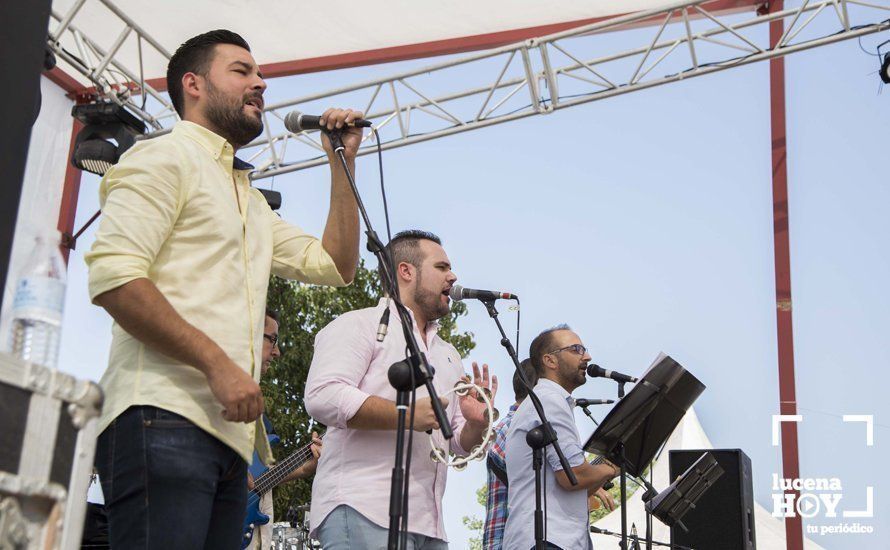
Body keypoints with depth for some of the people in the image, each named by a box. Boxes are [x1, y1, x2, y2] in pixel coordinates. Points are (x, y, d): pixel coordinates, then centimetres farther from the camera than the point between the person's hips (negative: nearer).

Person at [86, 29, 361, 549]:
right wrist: (217, 363, -16)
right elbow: (113, 277, -11)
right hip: (163, 417, -8)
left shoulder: (252, 203, 30)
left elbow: (335, 264, 25)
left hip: (227, 431, 8)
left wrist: (342, 161, 20)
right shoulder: (166, 157, 3)